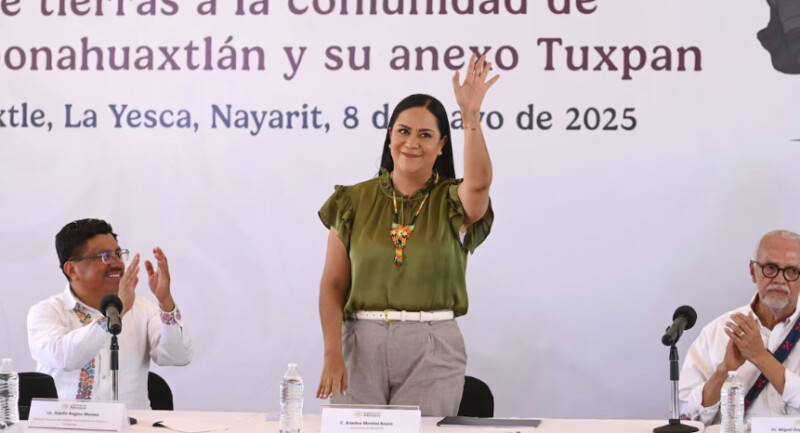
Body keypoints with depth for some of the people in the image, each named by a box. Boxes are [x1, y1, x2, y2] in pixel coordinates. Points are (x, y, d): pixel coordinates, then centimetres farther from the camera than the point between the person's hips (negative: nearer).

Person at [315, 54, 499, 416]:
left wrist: (470, 115, -34)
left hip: (431, 349, -1)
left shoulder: (452, 202, 3)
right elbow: (333, 284, 4)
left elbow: (479, 182, -23)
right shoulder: (355, 202, 6)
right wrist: (332, 353, -7)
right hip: (362, 345, 1)